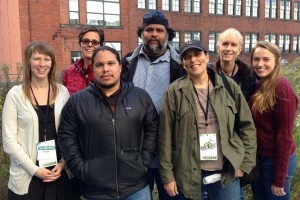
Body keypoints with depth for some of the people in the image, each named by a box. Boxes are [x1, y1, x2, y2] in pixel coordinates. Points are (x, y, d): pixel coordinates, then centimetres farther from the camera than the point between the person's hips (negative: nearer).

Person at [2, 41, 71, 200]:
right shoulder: (15, 94, -5)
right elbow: (9, 140, -7)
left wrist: (63, 163, -6)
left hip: (60, 172, 2)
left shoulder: (62, 92, 1)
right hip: (27, 177, -2)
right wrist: (34, 169, -12)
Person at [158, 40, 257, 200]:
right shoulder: (174, 92, -7)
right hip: (189, 175, -1)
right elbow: (166, 135, -6)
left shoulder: (228, 86, 0)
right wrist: (167, 175, -5)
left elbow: (247, 125, 5)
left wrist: (245, 163, 1)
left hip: (227, 173, 2)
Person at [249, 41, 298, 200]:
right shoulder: (257, 86, 5)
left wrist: (279, 178, -17)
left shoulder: (281, 88, -18)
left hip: (276, 161, -7)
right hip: (257, 159, 7)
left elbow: (284, 136, -19)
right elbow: (252, 126, 8)